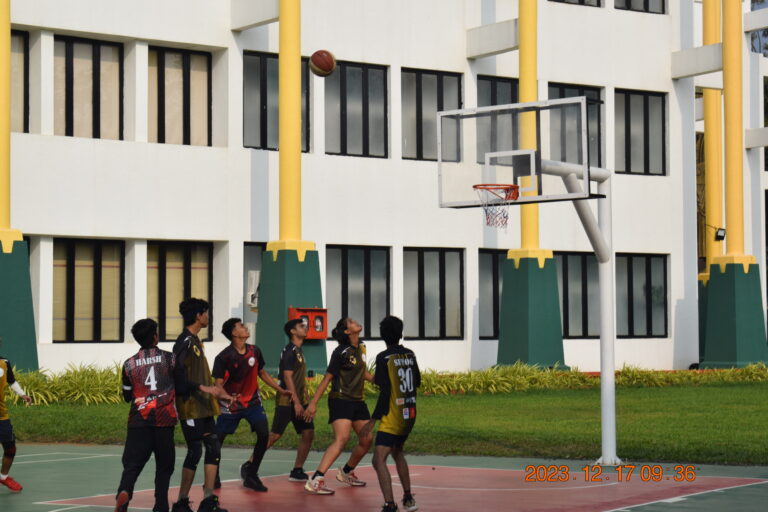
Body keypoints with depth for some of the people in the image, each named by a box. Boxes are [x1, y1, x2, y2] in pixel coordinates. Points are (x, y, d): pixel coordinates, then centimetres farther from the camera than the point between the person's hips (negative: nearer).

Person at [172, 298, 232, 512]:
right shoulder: (185, 342, -13)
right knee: (195, 451, -6)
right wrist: (204, 388, -28)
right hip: (190, 407, -10)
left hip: (203, 407, 10)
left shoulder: (195, 341, 17)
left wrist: (217, 393, 27)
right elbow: (179, 377, -21)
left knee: (213, 447, 6)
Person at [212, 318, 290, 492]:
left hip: (253, 401, 4)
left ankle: (251, 475, -1)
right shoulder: (223, 357, -15)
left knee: (264, 434, -13)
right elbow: (218, 384, -16)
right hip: (231, 404, -4)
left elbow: (262, 373, 17)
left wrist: (281, 390, 15)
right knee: (217, 440, 0)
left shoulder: (254, 351, 1)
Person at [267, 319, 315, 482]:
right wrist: (296, 402, -21)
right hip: (287, 401, -9)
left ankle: (297, 471, 8)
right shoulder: (289, 351, -12)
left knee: (308, 433, 2)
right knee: (275, 435, -9)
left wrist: (304, 401, 18)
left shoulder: (298, 351, 16)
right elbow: (287, 377, -18)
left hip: (299, 400, 9)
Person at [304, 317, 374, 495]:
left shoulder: (361, 347, 10)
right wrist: (313, 403, -13)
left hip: (358, 401, 8)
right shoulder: (341, 352, -13)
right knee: (342, 439, -23)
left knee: (366, 440, 10)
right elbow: (327, 378, -12)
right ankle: (315, 481, -28)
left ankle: (346, 472, 33)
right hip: (340, 400, -8)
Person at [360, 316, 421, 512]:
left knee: (379, 460, -11)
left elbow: (385, 392, -17)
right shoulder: (409, 355, 5)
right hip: (410, 415, 7)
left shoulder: (384, 358, -13)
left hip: (392, 417, -7)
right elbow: (417, 382, 20)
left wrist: (373, 419, -12)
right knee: (397, 452, 28)